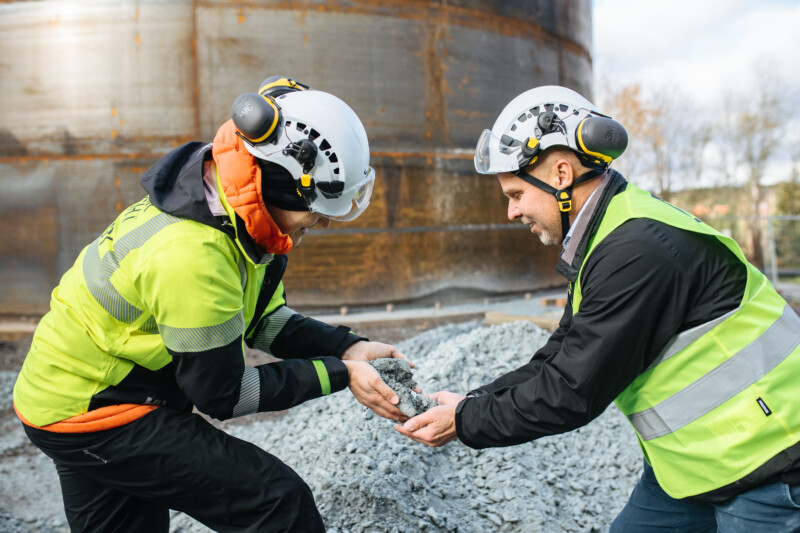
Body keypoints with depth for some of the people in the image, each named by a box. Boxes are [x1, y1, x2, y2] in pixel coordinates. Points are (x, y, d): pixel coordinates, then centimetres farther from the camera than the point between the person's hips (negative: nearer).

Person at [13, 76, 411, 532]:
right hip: (93, 415, -9)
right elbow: (222, 394, -23)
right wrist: (339, 375, -20)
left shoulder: (237, 216, -7)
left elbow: (265, 320, 2)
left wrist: (349, 349, -10)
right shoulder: (191, 254, -34)